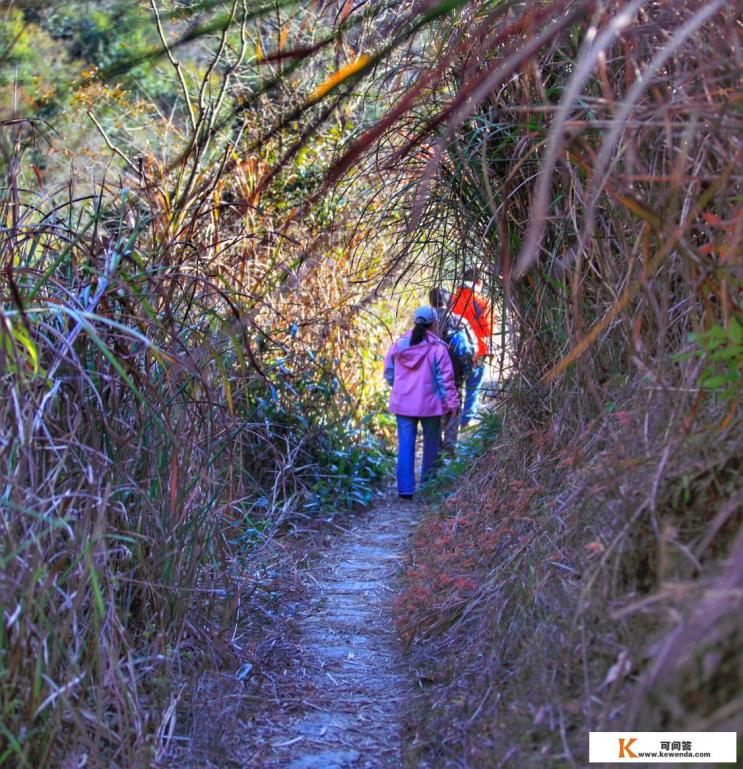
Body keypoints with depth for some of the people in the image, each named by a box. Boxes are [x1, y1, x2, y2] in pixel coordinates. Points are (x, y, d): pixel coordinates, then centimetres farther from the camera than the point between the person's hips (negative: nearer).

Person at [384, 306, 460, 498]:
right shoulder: (437, 347, -11)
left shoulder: (399, 344, 1)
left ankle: (405, 488, -4)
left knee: (405, 445, 3)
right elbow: (445, 377, -10)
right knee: (431, 443, 15)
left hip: (403, 403, 3)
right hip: (429, 403, -3)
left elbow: (389, 373, 10)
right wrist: (452, 402, -3)